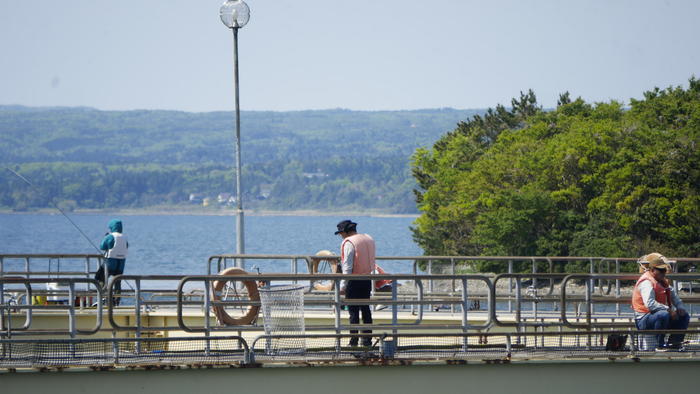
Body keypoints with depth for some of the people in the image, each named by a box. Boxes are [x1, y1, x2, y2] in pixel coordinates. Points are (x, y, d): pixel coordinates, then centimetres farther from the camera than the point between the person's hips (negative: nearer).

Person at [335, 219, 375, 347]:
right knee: (365, 309, 12)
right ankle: (367, 339, 14)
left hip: (354, 281, -7)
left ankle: (354, 341, -2)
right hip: (367, 280, 7)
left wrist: (343, 285, -15)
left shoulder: (349, 243, -14)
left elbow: (347, 266, -17)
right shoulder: (369, 239, 11)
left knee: (353, 310, -3)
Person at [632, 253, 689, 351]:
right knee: (663, 315, -39)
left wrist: (680, 307, 4)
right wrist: (668, 309, -28)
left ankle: (673, 342, 6)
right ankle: (660, 345, -29)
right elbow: (650, 304, -31)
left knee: (685, 317, 8)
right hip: (643, 320, -10)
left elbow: (674, 296, 25)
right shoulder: (646, 282, -18)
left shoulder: (663, 282, 15)